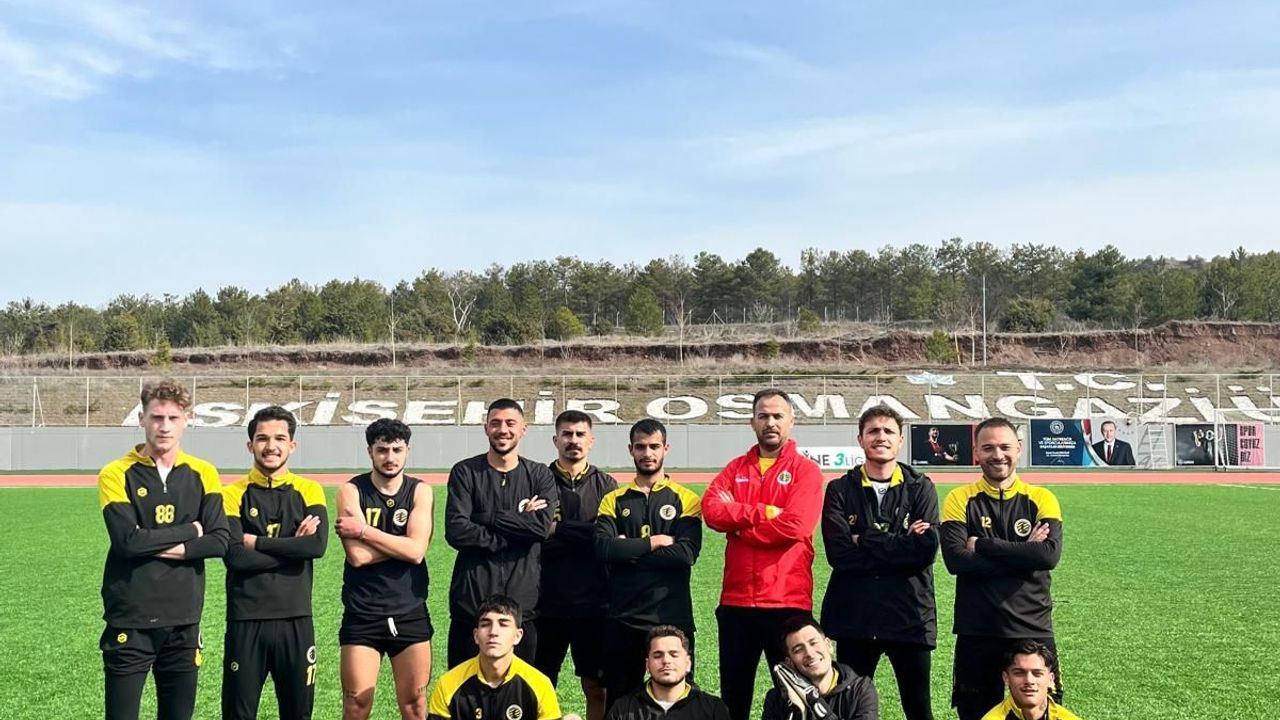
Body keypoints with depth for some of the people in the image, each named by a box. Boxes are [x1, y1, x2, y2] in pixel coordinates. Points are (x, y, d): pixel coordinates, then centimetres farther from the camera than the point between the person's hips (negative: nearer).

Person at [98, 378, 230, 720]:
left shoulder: (203, 475, 5)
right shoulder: (117, 474, -4)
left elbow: (221, 541, -5)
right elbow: (127, 540, -17)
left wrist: (160, 548, -13)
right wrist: (189, 531, -8)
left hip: (183, 620, 3)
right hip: (130, 620, -3)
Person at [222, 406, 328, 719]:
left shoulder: (309, 491, 4)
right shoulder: (233, 494, 0)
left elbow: (317, 545, -13)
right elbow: (235, 556, -13)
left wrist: (256, 542, -10)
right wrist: (293, 546, -11)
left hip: (296, 619, 1)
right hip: (246, 619, -1)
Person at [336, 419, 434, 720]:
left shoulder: (420, 491, 1)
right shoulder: (351, 490, -3)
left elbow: (417, 551, -13)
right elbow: (357, 556, -14)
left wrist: (363, 530, -12)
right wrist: (402, 544, -10)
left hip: (411, 612, 1)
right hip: (362, 614, -1)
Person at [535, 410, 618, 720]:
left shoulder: (606, 485, 7)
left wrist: (559, 529, -12)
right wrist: (583, 536, -12)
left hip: (593, 604, 1)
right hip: (547, 602, 0)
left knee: (597, 688, 7)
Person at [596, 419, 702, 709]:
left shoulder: (685, 499, 3)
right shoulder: (614, 500, 8)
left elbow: (686, 553, -13)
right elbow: (603, 547, -9)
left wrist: (628, 551, -10)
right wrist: (654, 542, -10)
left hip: (672, 616, -2)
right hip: (623, 616, 2)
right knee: (619, 699, 11)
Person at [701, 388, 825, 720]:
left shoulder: (805, 470, -1)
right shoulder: (735, 468, 12)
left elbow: (794, 526, -15)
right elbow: (710, 509, -5)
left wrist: (737, 521, -6)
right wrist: (765, 512, -12)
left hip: (787, 600, -4)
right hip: (736, 600, 4)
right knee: (733, 693, 13)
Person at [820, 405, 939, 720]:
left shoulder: (921, 488, 4)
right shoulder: (840, 490, 4)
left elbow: (925, 550, -11)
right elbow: (839, 553, -11)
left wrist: (867, 541, -10)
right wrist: (900, 544, -11)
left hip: (910, 615, 0)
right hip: (853, 615, 1)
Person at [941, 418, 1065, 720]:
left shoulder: (1041, 499, 2)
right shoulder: (960, 499, 0)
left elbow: (1050, 555, -14)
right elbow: (954, 559, -14)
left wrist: (983, 545, -13)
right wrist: (1023, 554, -14)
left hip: (1033, 630, 0)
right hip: (976, 632, 0)